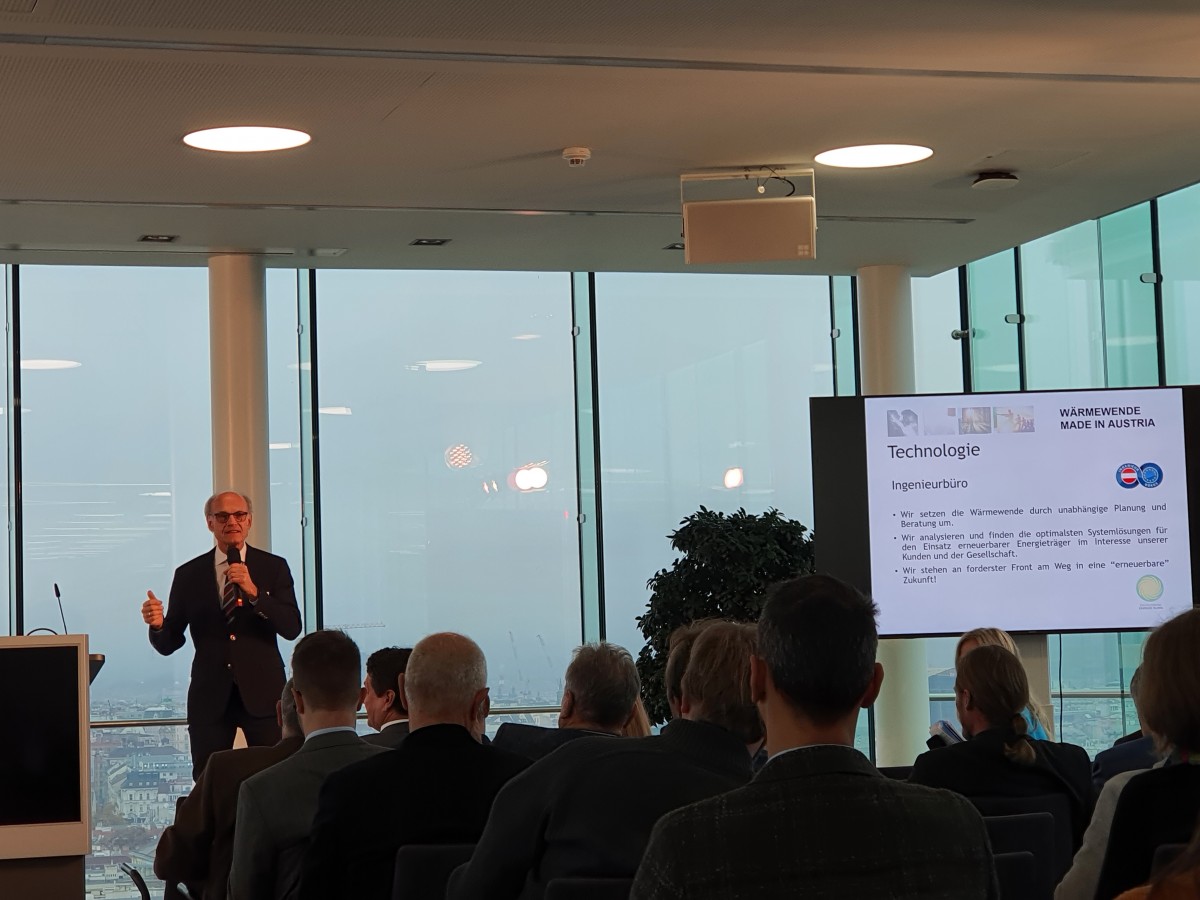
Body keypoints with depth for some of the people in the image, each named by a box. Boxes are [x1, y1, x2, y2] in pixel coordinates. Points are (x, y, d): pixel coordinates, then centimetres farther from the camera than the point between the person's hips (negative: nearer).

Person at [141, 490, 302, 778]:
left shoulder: (274, 567, 4)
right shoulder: (188, 575, 6)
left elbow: (292, 628, -7)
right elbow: (169, 644, 6)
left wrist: (253, 592, -19)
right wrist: (157, 625, -17)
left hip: (261, 692, -1)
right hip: (210, 696, 1)